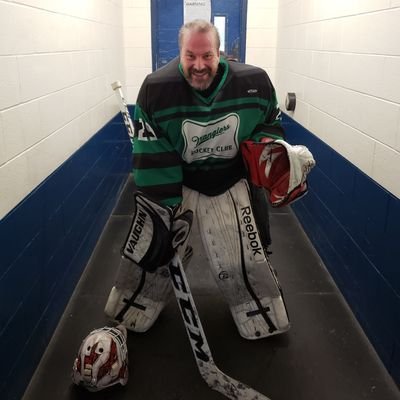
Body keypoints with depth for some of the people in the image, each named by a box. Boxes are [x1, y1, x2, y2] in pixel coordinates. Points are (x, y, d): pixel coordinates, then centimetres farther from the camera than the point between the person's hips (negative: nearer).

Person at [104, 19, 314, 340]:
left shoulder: (254, 82, -16)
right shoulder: (156, 89, -21)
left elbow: (270, 121, 5)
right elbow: (152, 158, -17)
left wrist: (267, 142, -17)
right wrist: (167, 209, -17)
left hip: (232, 183, 1)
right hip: (174, 182, -1)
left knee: (247, 257, 7)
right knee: (151, 251, 7)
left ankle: (265, 320, 36)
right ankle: (129, 314, 38)